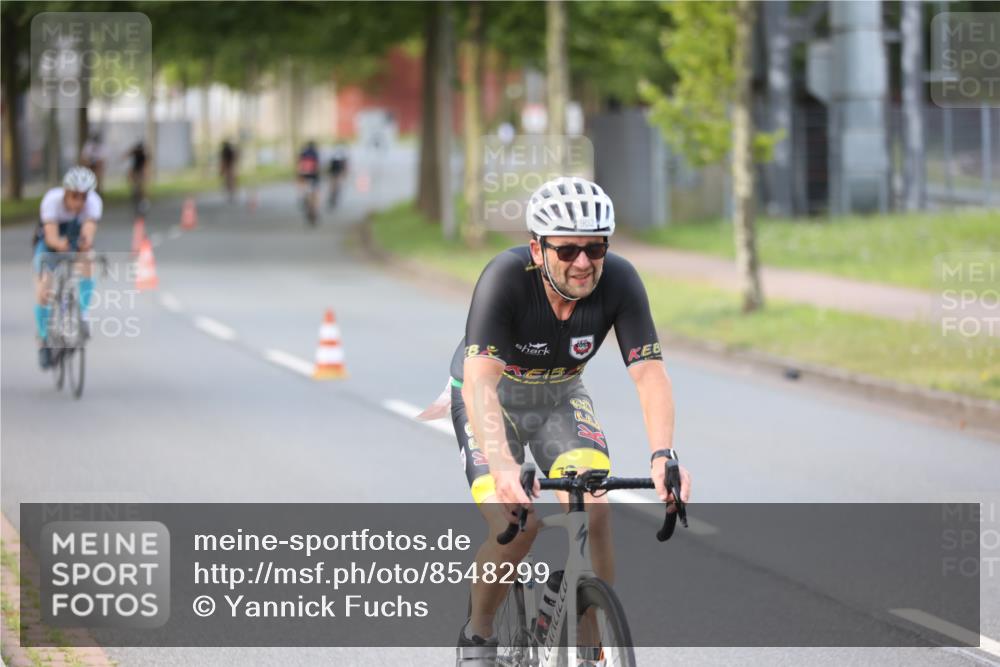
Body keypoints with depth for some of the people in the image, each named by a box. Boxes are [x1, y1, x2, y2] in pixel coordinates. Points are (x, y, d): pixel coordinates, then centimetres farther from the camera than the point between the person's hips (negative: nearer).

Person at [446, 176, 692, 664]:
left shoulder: (618, 280, -25)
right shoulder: (505, 277, -33)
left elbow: (649, 373, -29)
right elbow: (479, 382, -42)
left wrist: (663, 455, -47)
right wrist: (502, 467, -57)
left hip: (561, 396, 3)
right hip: (492, 395, -3)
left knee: (593, 514, -21)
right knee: (515, 524, -22)